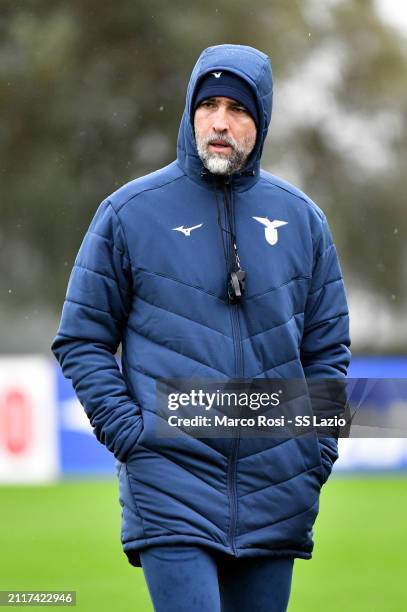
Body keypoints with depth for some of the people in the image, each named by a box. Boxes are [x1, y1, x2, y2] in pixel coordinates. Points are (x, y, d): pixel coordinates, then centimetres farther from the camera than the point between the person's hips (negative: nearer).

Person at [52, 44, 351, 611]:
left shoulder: (300, 218, 10)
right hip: (170, 490, -4)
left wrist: (319, 448, 4)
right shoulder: (129, 213, 1)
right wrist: (126, 431, -9)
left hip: (275, 496, 4)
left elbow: (328, 345, 16)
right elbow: (82, 339, 3)